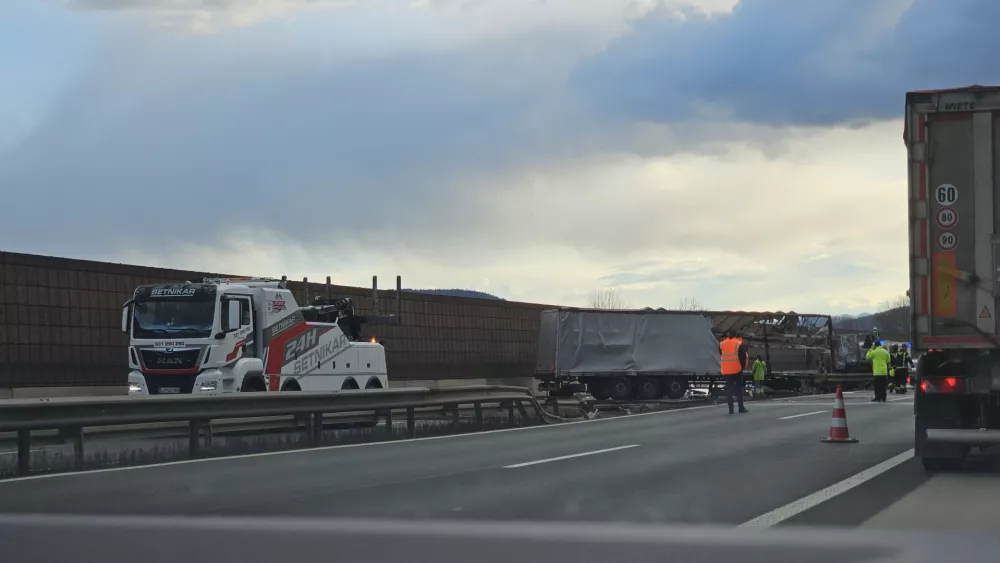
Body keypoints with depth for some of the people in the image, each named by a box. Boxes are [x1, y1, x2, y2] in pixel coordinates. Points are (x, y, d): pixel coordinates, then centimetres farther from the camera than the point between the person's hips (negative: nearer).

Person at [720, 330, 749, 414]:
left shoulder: (722, 344, 5)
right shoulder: (739, 344, -5)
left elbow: (721, 355, 11)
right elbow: (743, 356, -7)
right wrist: (743, 366, 2)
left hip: (726, 370, 3)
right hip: (737, 369, -3)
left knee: (729, 388, 5)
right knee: (739, 387, 6)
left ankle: (731, 408, -3)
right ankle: (741, 408, 3)